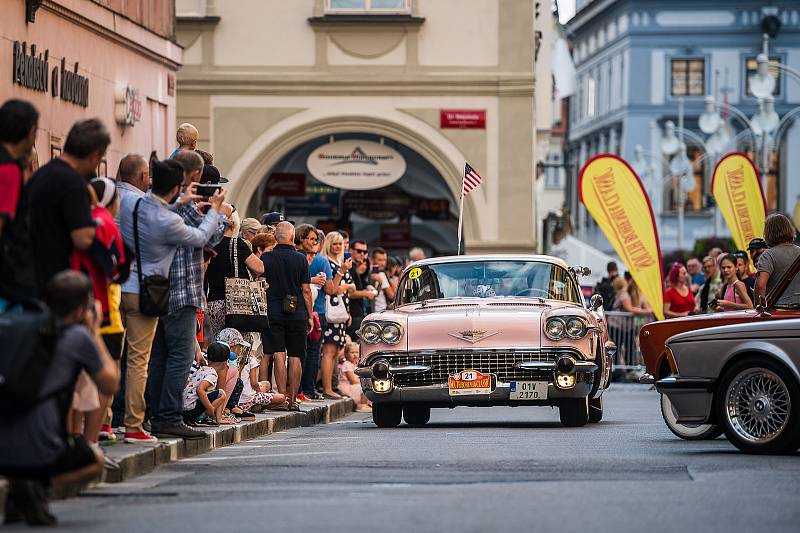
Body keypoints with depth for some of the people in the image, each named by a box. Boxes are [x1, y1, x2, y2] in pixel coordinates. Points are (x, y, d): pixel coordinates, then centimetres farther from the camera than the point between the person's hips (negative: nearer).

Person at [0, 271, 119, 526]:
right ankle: (33, 486, -4)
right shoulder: (78, 336, -2)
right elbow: (110, 385, 11)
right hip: (38, 454, -5)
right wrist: (95, 333, 19)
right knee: (95, 460, 26)